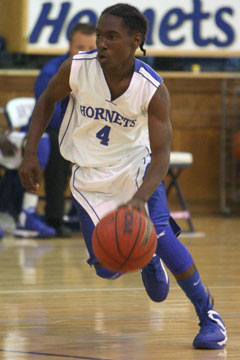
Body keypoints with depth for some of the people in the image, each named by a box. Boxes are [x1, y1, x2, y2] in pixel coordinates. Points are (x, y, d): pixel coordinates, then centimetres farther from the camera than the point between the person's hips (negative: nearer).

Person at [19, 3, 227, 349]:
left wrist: (139, 199, -42)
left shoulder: (153, 90, -24)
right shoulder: (77, 68, -21)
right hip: (90, 177, 2)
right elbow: (47, 101, 0)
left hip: (136, 167, -2)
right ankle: (148, 261, 33)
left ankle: (208, 315, -7)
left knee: (160, 236, -25)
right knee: (107, 268, -5)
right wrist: (31, 153, -8)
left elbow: (161, 154, -25)